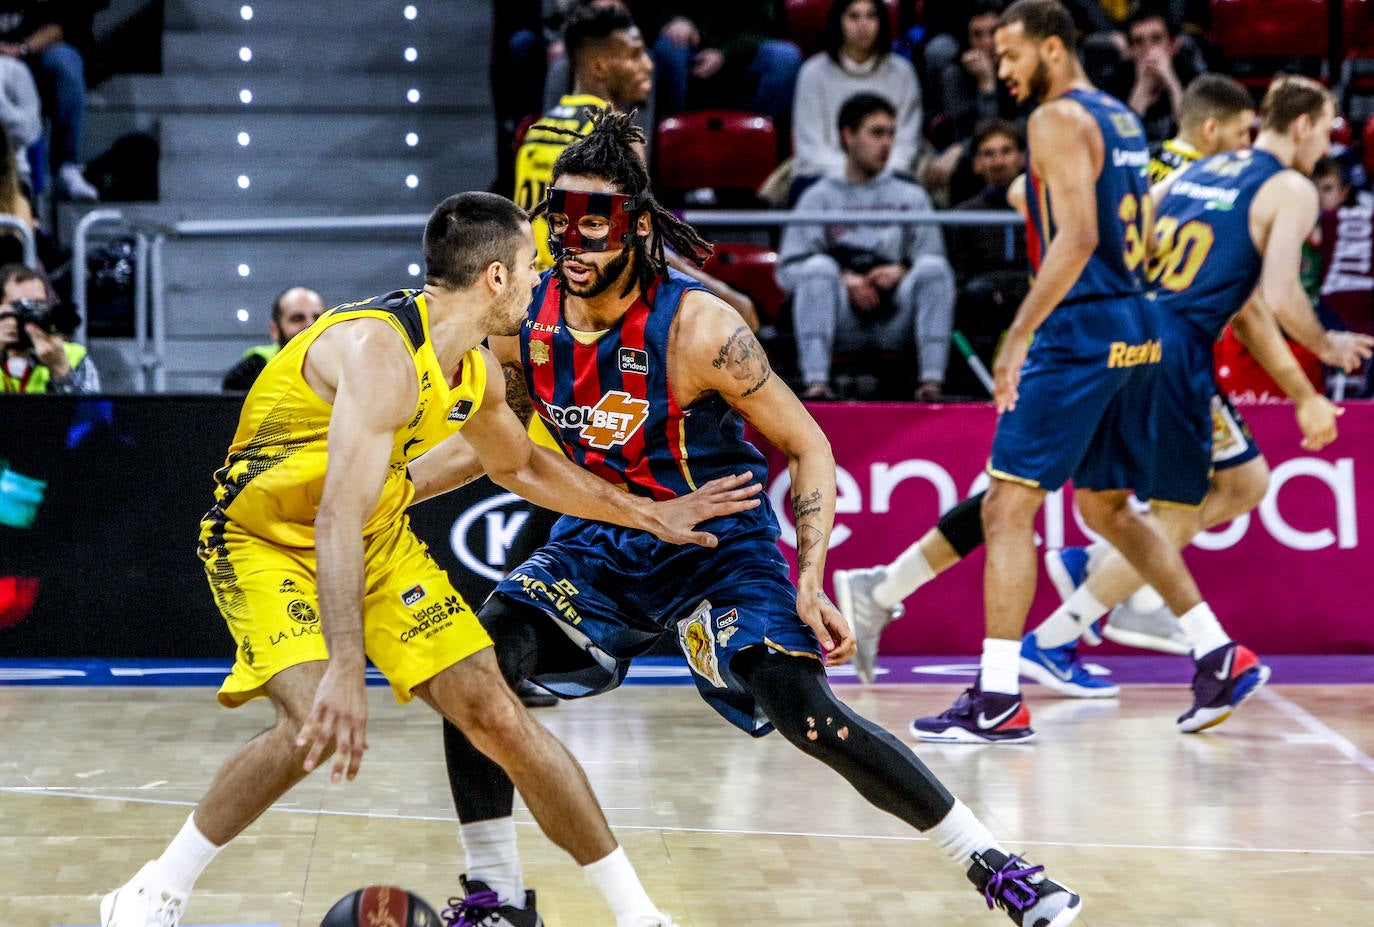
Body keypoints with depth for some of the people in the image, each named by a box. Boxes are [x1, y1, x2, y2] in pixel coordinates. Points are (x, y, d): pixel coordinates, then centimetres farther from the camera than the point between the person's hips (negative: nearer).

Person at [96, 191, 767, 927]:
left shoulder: (475, 370, -2)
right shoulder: (380, 350, -31)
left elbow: (518, 466, 20)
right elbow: (338, 521, -39)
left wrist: (649, 515, 18)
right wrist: (345, 671, -47)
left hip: (378, 538, 7)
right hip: (264, 537, -7)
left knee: (496, 715, -1)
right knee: (316, 724, -29)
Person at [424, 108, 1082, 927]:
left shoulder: (696, 328, -24)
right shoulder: (525, 322, -10)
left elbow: (808, 446, -16)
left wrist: (810, 581, -24)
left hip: (719, 544, -5)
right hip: (601, 543, 5)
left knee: (807, 715, -20)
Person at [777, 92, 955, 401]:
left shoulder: (912, 197, 21)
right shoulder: (819, 197, 15)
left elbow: (933, 271, 9)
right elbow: (788, 271, 3)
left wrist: (902, 272, -12)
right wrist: (842, 279, -13)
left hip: (896, 322, 1)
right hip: (843, 324, -1)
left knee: (933, 266, -24)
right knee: (819, 266, -29)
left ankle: (931, 382, -32)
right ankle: (816, 383, -39)